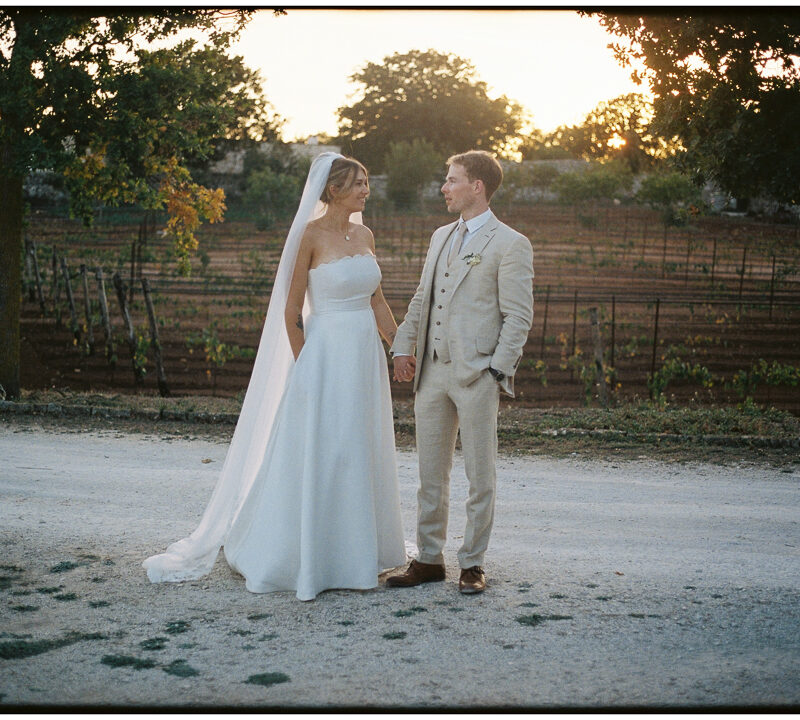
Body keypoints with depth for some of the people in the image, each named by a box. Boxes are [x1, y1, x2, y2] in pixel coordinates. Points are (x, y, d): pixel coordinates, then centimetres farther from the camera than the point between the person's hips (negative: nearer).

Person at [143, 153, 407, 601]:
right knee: (317, 456, -2)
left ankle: (355, 552, 25)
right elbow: (291, 310, -8)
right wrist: (305, 366, -8)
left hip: (366, 356, 7)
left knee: (361, 455, 12)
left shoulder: (364, 235, 11)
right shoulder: (310, 235, -9)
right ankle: (309, 561, 10)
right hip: (325, 354, -7)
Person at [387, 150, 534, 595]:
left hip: (476, 375, -7)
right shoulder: (441, 237, 17)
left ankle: (473, 563, 15)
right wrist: (403, 346, 10)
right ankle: (429, 560, 21)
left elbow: (519, 317, -9)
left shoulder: (510, 245, -5)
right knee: (431, 474, 11)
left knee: (480, 475, 4)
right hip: (432, 373, 7)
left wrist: (497, 372, -14)